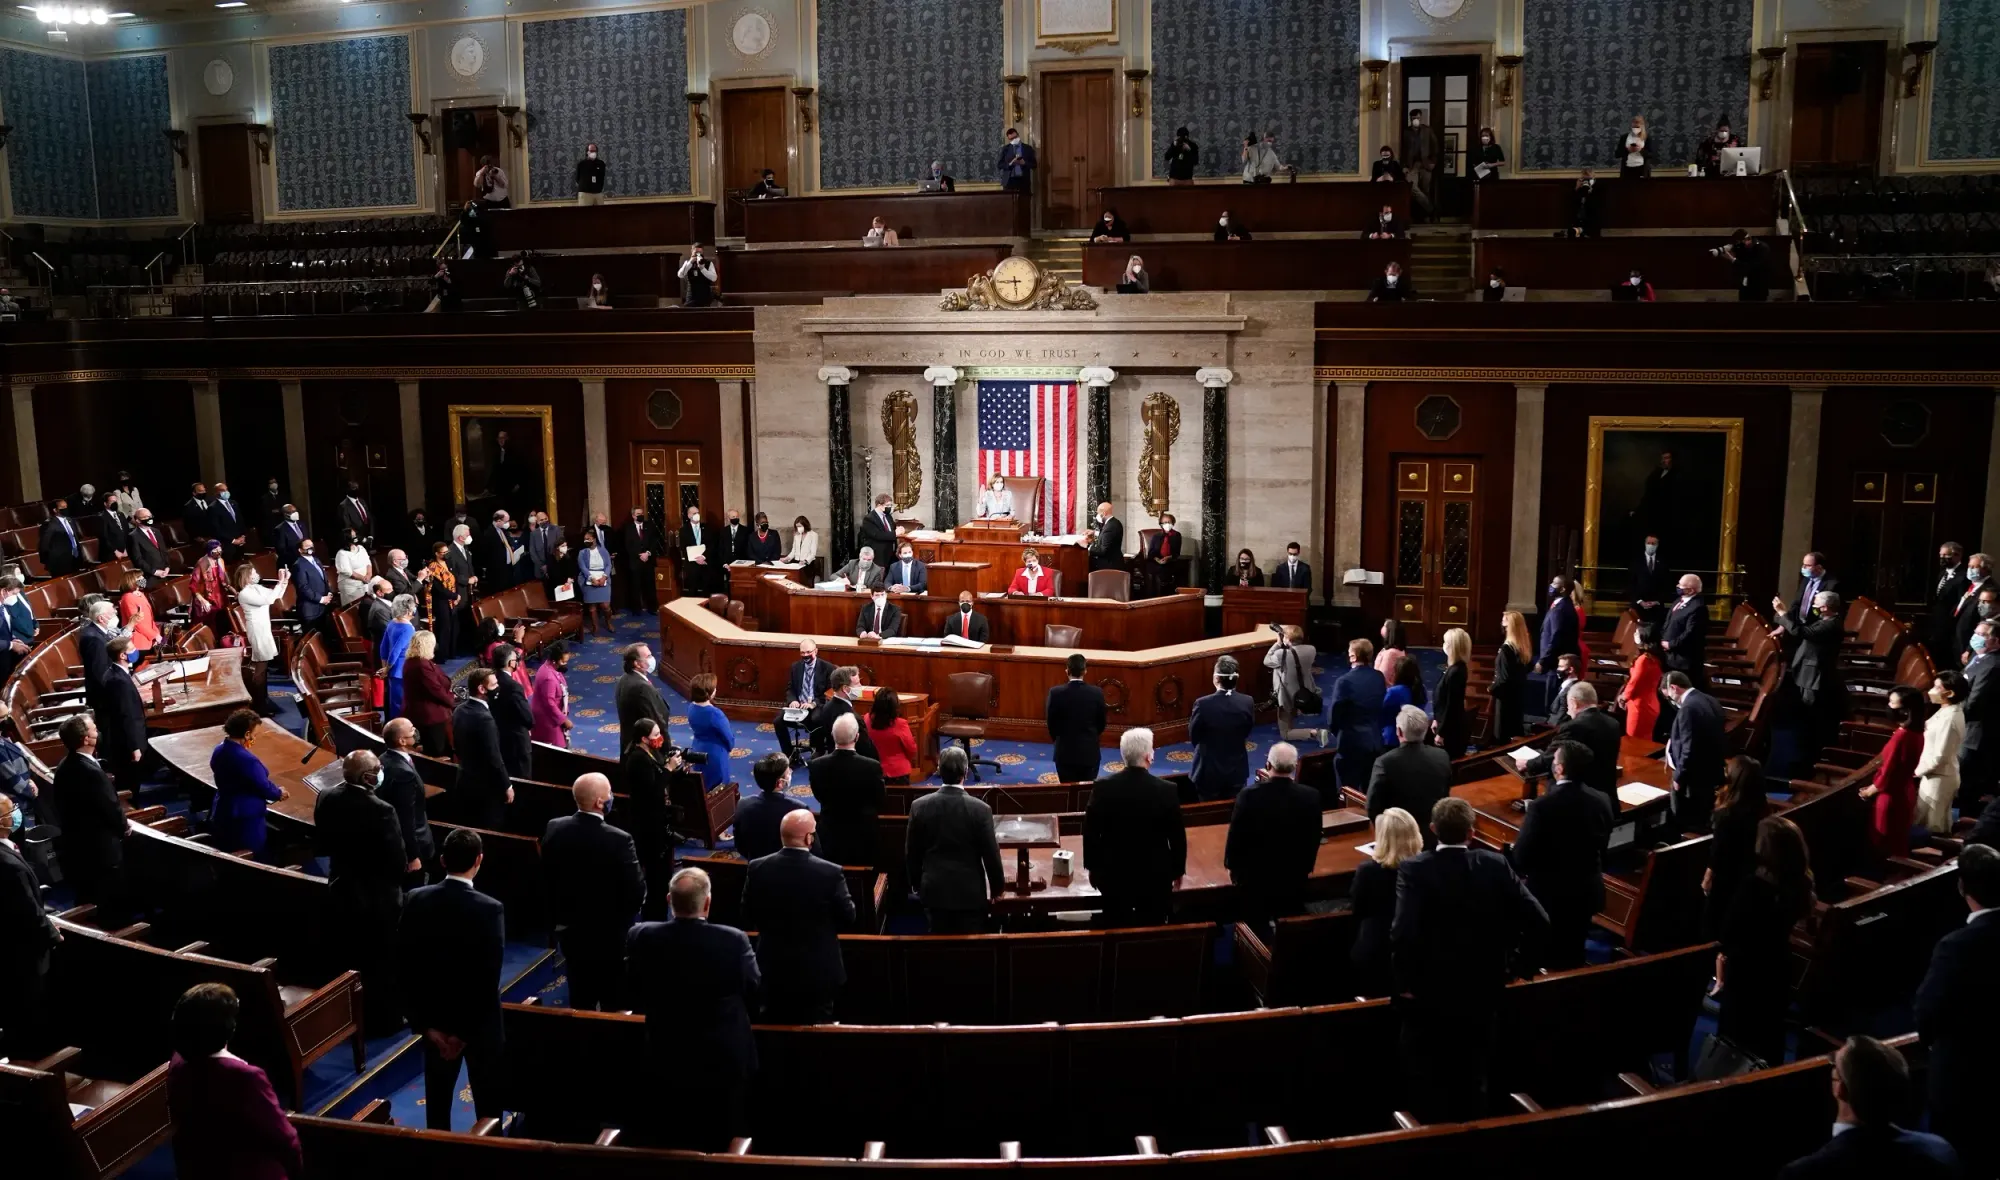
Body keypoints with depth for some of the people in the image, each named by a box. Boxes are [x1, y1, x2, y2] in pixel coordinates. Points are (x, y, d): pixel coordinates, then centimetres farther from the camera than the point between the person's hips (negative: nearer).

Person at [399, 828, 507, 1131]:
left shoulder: (416, 900, -9)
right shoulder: (491, 909, -21)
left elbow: (406, 965, -5)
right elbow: (488, 977, -21)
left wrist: (424, 1023, -1)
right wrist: (465, 1030, -11)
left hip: (436, 1017, 4)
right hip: (481, 1022, -4)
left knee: (438, 1099, 19)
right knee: (488, 1103, 12)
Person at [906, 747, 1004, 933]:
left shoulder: (919, 806, -8)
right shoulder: (980, 809, -16)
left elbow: (911, 853, 1)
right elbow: (991, 854, -9)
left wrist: (917, 883, 16)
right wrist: (997, 886, 7)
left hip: (934, 889, 2)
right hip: (970, 891, -2)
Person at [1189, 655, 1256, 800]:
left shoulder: (1203, 704, -23)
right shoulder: (1247, 703, -13)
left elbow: (1193, 737, -9)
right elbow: (1247, 734, 2)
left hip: (1209, 772, -3)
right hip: (1236, 771, 3)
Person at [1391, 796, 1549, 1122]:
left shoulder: (1414, 869, -19)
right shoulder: (1495, 865, -9)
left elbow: (1403, 933, -31)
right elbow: (1539, 922, -12)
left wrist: (1404, 981, -15)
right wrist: (1508, 958, 3)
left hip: (1428, 996, -3)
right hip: (1482, 991, 4)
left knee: (1426, 1082, 14)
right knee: (1472, 1077, 23)